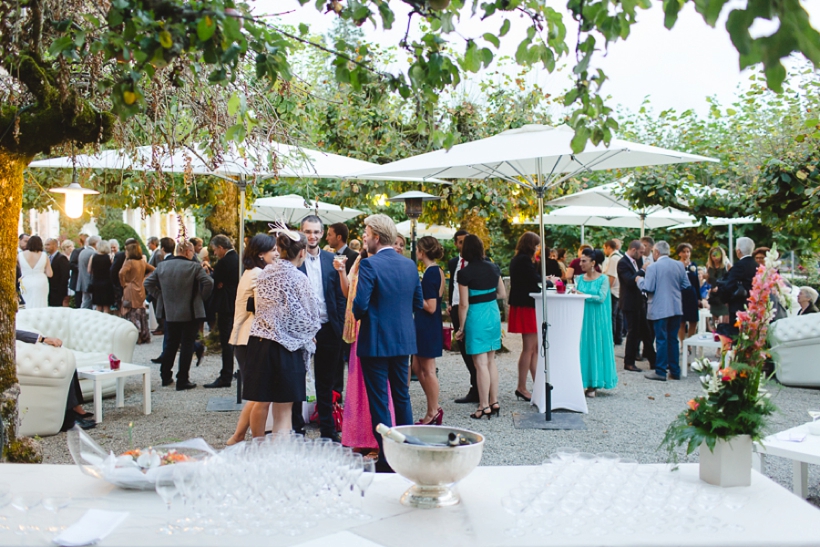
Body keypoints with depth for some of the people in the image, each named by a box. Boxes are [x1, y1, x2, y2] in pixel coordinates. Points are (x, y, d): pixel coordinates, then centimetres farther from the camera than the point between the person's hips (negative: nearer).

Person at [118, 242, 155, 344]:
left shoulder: (129, 262, -14)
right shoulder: (142, 262, 7)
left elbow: (121, 273, -29)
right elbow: (153, 270, 17)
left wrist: (123, 283, -12)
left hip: (131, 292, -7)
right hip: (141, 290, 7)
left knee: (132, 316, -1)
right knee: (141, 315, 12)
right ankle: (144, 336, 17)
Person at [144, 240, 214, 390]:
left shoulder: (162, 265, 3)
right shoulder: (194, 267, -12)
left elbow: (147, 283, 6)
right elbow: (208, 283, -19)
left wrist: (160, 296, 10)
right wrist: (201, 297, -4)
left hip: (169, 312, 5)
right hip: (190, 313, -5)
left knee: (171, 343, 18)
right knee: (187, 345, 3)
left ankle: (165, 376, 25)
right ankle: (182, 380, 4)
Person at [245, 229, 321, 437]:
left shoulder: (265, 272, 5)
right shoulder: (298, 278, -12)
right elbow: (308, 317, -5)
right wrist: (310, 336, 15)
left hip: (259, 340, 6)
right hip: (285, 345, -6)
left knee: (261, 403, 19)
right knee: (283, 409, 2)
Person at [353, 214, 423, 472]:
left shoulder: (369, 265, -15)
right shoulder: (410, 264, 5)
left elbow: (360, 305, -19)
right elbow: (418, 304, 10)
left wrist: (357, 315, 2)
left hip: (375, 342, -6)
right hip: (403, 341, 6)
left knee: (379, 401, 3)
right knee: (402, 396, 17)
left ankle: (387, 458, 8)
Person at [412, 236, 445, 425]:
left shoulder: (430, 273, -18)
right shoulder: (437, 271, 10)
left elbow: (430, 307, -21)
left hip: (427, 327, -10)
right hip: (426, 326, 10)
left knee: (428, 370, 2)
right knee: (418, 368, 15)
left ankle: (433, 413, 14)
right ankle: (435, 408, 22)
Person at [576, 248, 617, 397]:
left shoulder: (603, 279, -3)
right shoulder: (580, 278, 9)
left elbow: (601, 298, -13)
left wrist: (583, 295, -16)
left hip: (597, 319, -4)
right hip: (582, 317, 4)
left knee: (596, 347, 0)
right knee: (583, 347, 3)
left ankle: (594, 385, 7)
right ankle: (584, 382, 9)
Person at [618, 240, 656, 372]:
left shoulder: (635, 262, 13)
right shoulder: (623, 263, -15)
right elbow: (630, 281, -26)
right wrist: (643, 270, -21)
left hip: (639, 302, 9)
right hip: (630, 303, -9)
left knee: (646, 332, 12)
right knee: (633, 333, -1)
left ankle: (653, 361, 19)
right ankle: (629, 363, 10)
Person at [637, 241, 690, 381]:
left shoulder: (653, 267, -11)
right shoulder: (679, 265, 5)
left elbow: (647, 288, -16)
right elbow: (686, 285, 9)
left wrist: (640, 279, 2)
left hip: (660, 309, -5)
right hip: (676, 308, 5)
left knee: (661, 340, -2)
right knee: (673, 339, 12)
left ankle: (660, 371, 1)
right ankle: (675, 371, 16)